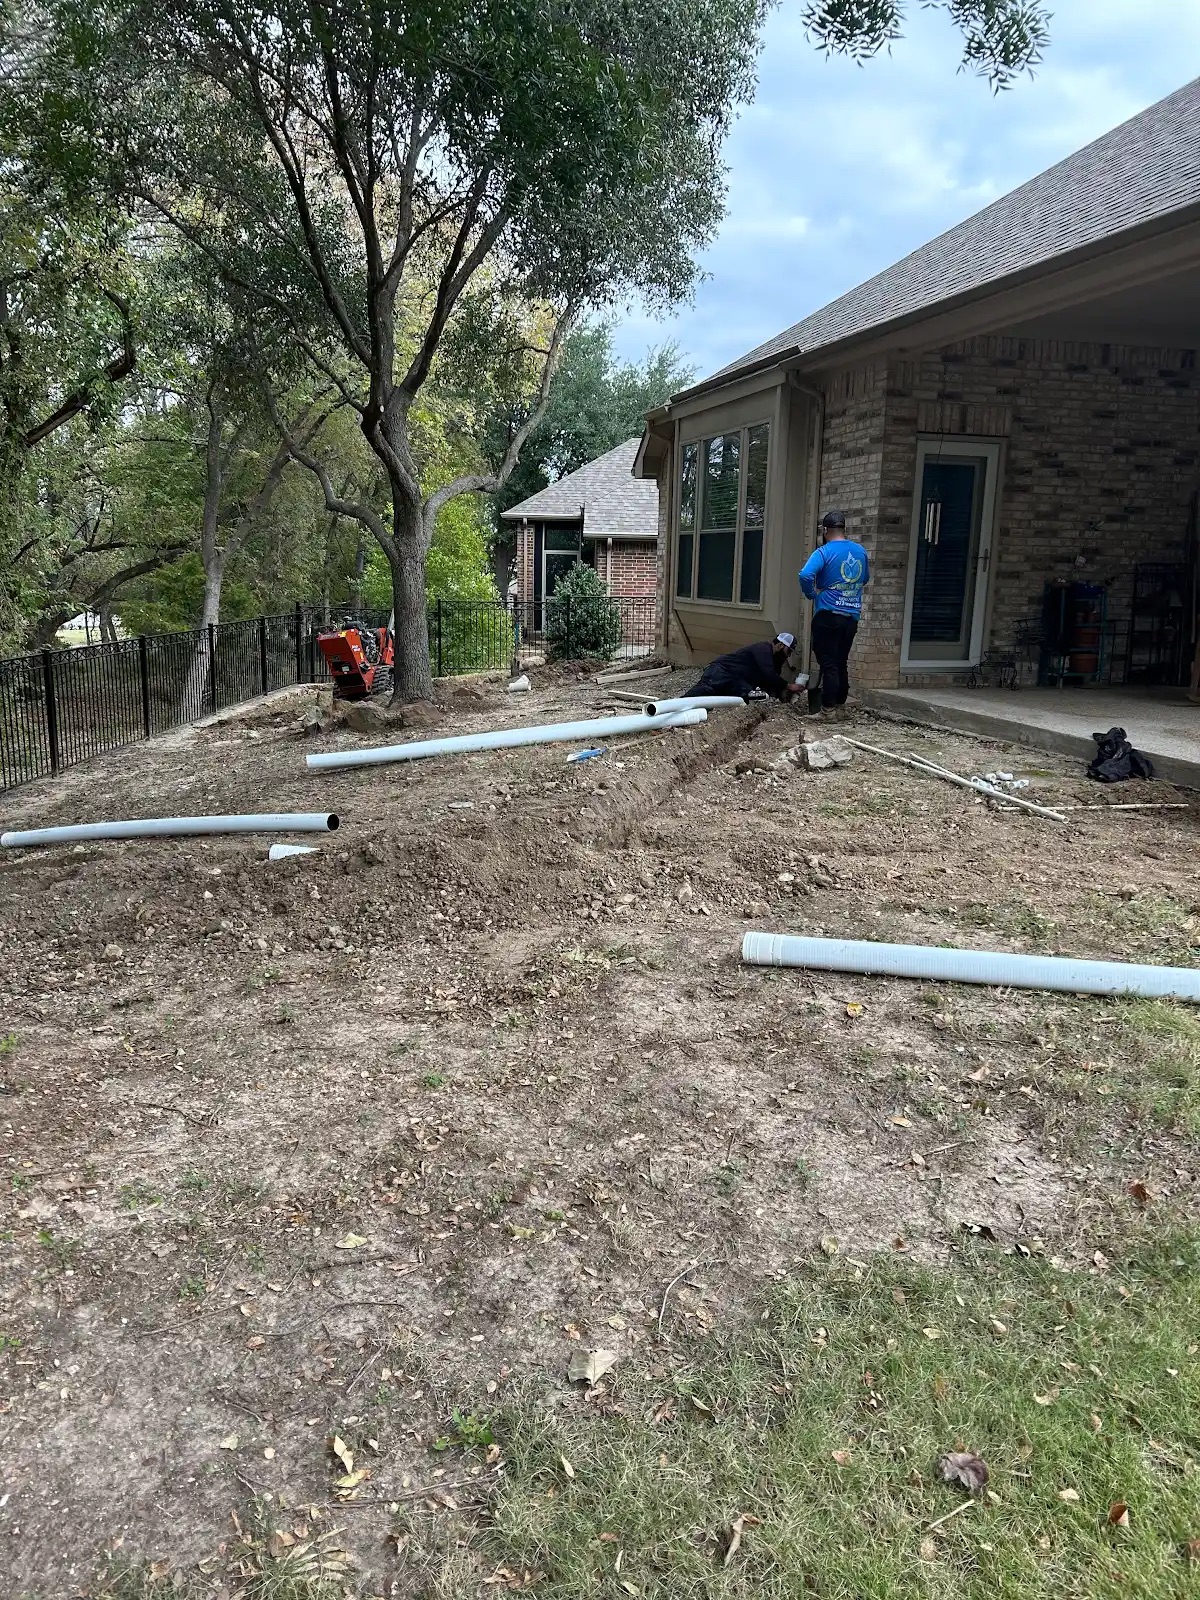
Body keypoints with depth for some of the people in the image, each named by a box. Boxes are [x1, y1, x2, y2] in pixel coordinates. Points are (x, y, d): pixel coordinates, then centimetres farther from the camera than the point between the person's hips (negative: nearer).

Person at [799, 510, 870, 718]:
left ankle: (828, 709, -2)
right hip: (852, 616, 6)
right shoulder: (860, 551, 9)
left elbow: (805, 575, -26)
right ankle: (840, 705, 21)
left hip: (828, 616, -6)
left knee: (829, 664, -3)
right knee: (841, 663, 15)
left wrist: (812, 594, -10)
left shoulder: (824, 552, -11)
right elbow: (865, 579, 23)